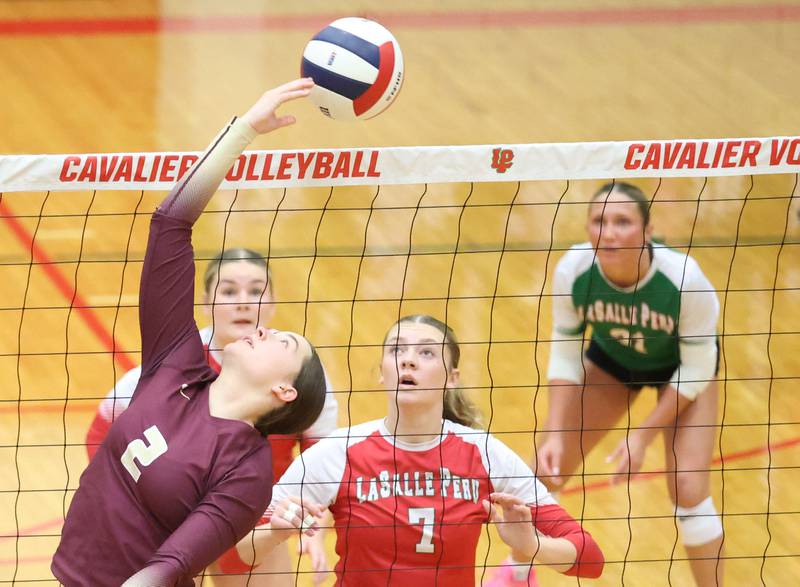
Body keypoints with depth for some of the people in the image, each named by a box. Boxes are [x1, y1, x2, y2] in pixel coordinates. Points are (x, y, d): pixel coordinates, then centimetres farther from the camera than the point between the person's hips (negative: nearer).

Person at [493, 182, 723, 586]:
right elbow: (565, 354, -16)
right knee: (547, 469, 3)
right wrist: (555, 434, -25)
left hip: (682, 367, -3)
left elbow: (696, 369, -24)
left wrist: (643, 435, -27)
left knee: (687, 487, -16)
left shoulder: (686, 280, -39)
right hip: (611, 360, 3)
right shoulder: (573, 273, -32)